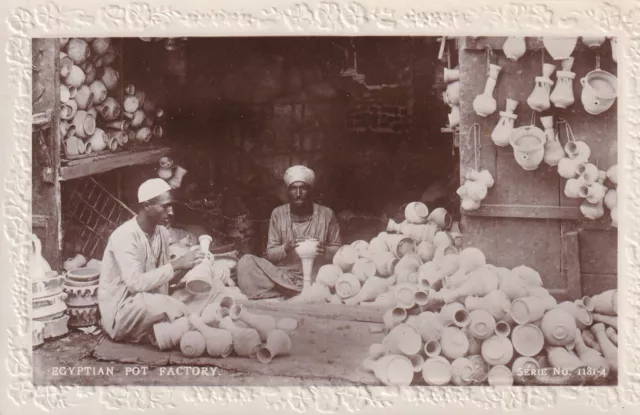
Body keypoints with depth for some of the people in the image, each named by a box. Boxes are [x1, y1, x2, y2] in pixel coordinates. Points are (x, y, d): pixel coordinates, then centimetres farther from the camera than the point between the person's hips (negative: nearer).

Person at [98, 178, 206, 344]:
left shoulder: (162, 232, 3)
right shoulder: (124, 236, -21)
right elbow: (135, 283, -30)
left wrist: (184, 268, -12)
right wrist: (176, 264, -29)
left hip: (149, 305, 8)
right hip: (119, 311, -8)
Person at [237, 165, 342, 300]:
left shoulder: (326, 214, -1)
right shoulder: (278, 214, 2)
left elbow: (338, 250, 5)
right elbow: (270, 253, 1)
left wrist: (324, 250, -17)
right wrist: (285, 249, -20)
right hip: (282, 274, 2)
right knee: (246, 262, -22)